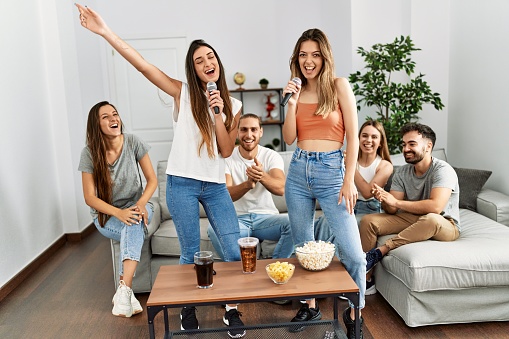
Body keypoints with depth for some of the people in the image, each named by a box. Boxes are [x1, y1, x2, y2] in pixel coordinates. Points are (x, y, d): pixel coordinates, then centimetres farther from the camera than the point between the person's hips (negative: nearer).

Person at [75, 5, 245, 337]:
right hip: (182, 184, -2)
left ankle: (232, 309, 21)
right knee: (191, 254, 7)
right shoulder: (183, 93, 0)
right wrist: (105, 31, -17)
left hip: (215, 186, 3)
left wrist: (219, 113, -13)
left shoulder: (233, 105, 7)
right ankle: (188, 309, 31)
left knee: (236, 252, -1)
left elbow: (226, 150, -1)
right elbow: (142, 64, -10)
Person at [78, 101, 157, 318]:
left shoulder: (133, 143, -10)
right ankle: (127, 292, -28)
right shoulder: (89, 153, -12)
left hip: (136, 205, 1)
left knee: (134, 224, -35)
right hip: (106, 214, -1)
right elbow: (90, 197, -11)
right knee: (135, 230, -32)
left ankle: (123, 290, -39)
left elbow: (152, 180, -6)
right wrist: (118, 213, -27)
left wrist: (141, 203, -25)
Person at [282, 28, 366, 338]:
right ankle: (310, 306, 33)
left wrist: (349, 181, -11)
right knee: (304, 247, 15)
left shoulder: (339, 86, -3)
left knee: (353, 254, -9)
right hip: (298, 171, 5)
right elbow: (289, 138, 4)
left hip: (331, 171, -4)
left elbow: (353, 136, -6)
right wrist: (292, 102, -8)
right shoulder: (298, 90, 10)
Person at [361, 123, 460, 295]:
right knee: (368, 221, -13)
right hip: (411, 219, 6)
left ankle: (379, 251, -29)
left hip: (445, 225, -6)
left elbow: (435, 206, -34)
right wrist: (384, 200, -29)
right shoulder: (402, 173, 2)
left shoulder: (443, 170, -18)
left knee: (430, 219, -42)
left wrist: (395, 202, -29)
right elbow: (391, 211, -4)